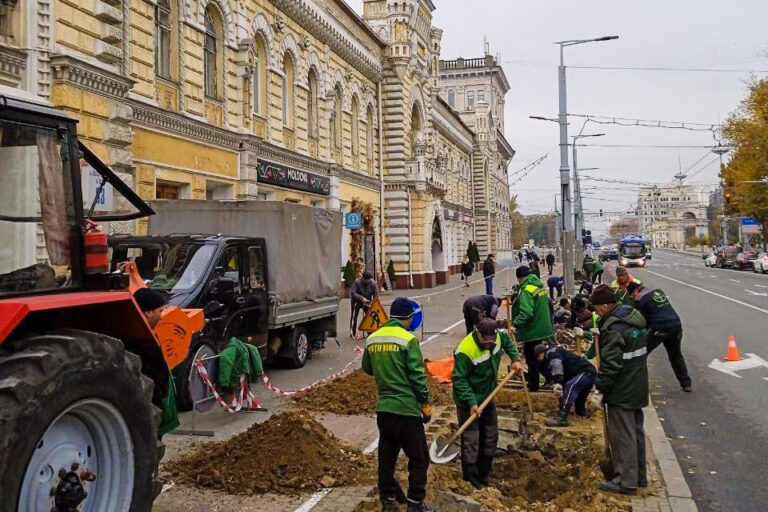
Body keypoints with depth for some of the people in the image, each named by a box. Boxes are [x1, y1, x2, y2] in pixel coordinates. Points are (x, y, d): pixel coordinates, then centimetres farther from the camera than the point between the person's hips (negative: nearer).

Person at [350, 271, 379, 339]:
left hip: (367, 302, 3)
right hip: (357, 301, -3)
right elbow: (353, 293, -27)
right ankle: (353, 333, -4)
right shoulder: (357, 282, -24)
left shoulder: (373, 283, -16)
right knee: (354, 316, -7)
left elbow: (376, 295, -12)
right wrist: (361, 298, -37)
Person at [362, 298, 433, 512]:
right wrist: (425, 404, -5)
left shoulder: (372, 339, 5)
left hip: (383, 407, 6)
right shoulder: (408, 339, -14)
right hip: (406, 408, -6)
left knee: (386, 456, 15)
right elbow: (417, 376, -14)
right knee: (419, 458, 7)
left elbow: (367, 368, 18)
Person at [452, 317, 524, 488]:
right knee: (471, 443, -5)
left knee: (490, 437, 18)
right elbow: (459, 380, -27)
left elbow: (507, 342, 15)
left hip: (488, 397, 8)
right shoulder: (466, 351, -31)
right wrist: (471, 403, -32)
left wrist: (516, 359, 1)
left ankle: (483, 476, 34)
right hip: (469, 402, -8)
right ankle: (471, 483, 9)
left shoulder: (498, 336, -10)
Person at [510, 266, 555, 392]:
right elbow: (547, 302, 21)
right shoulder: (539, 285, 7)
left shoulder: (527, 289, -23)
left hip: (532, 330, -10)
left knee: (531, 358, 1)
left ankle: (533, 386, 9)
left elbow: (526, 312, -32)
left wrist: (516, 325, -32)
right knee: (537, 356, 20)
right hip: (542, 328, 10)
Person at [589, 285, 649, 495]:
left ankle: (626, 480, 6)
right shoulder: (633, 318, 8)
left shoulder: (614, 328, -23)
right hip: (637, 388, 10)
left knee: (622, 435, -1)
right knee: (636, 431, 17)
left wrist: (601, 384, -10)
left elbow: (611, 363, -23)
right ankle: (639, 475, 28)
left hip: (621, 391, -10)